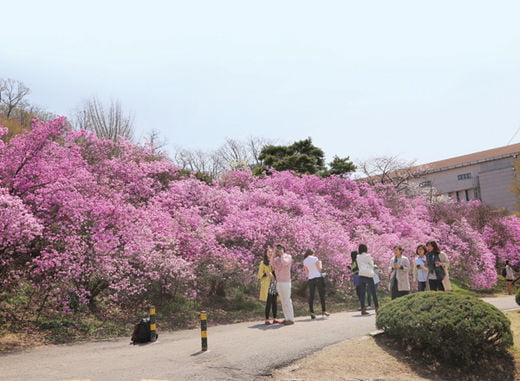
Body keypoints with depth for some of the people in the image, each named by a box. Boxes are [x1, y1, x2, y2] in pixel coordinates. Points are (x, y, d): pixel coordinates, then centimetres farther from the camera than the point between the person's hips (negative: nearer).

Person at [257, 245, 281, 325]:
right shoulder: (263, 263, 0)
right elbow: (259, 275, -4)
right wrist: (267, 274, -18)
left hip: (274, 285, 5)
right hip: (267, 286, -5)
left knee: (274, 302, 5)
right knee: (268, 303, -7)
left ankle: (274, 319, 12)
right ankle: (267, 320, -1)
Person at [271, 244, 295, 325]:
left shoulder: (288, 257, -2)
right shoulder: (276, 259, 14)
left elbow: (284, 263, -24)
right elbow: (273, 267, -4)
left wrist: (282, 254, -10)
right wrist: (274, 255, -4)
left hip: (286, 282, -6)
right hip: (278, 282, 6)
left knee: (287, 301, -5)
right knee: (283, 301, 8)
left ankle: (291, 319, 0)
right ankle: (286, 318, 13)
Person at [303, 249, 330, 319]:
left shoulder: (304, 261, 10)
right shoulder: (315, 258, -4)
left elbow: (306, 272, 13)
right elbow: (319, 269, -4)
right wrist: (320, 263, 12)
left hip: (310, 279, 4)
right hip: (318, 277, -4)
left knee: (311, 296, 3)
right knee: (321, 294, 4)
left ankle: (311, 312, -3)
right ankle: (323, 310, 6)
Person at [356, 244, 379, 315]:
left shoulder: (358, 257, 11)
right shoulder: (368, 256, -2)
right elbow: (372, 265, 6)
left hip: (361, 275, 4)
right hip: (368, 275, -4)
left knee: (362, 293, 2)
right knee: (373, 292, 8)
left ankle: (363, 309, -3)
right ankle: (377, 307, 16)